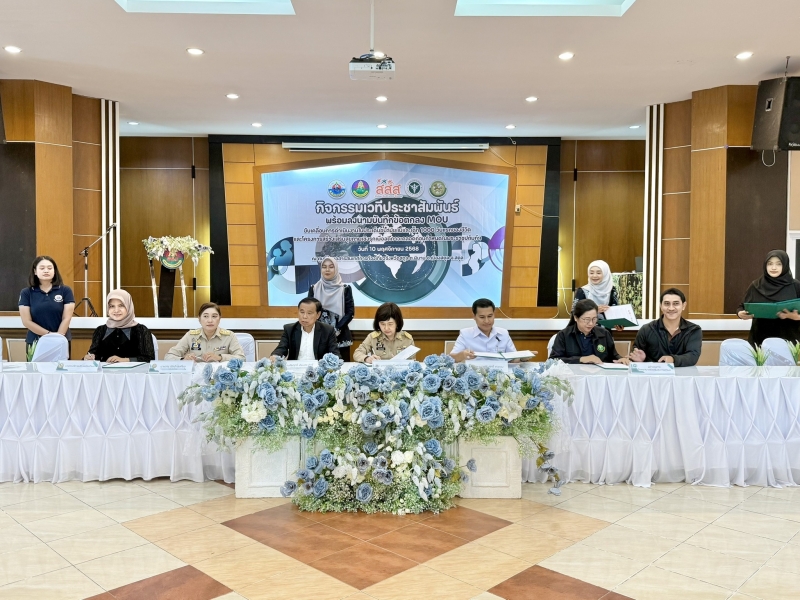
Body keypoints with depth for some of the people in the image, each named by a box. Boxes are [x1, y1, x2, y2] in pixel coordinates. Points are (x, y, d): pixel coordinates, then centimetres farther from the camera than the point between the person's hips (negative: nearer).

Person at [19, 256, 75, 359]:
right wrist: (49, 334, -10)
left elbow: (66, 318, -2)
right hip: (35, 342, 0)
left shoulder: (65, 291, 2)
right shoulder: (26, 293, 3)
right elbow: (27, 321, -1)